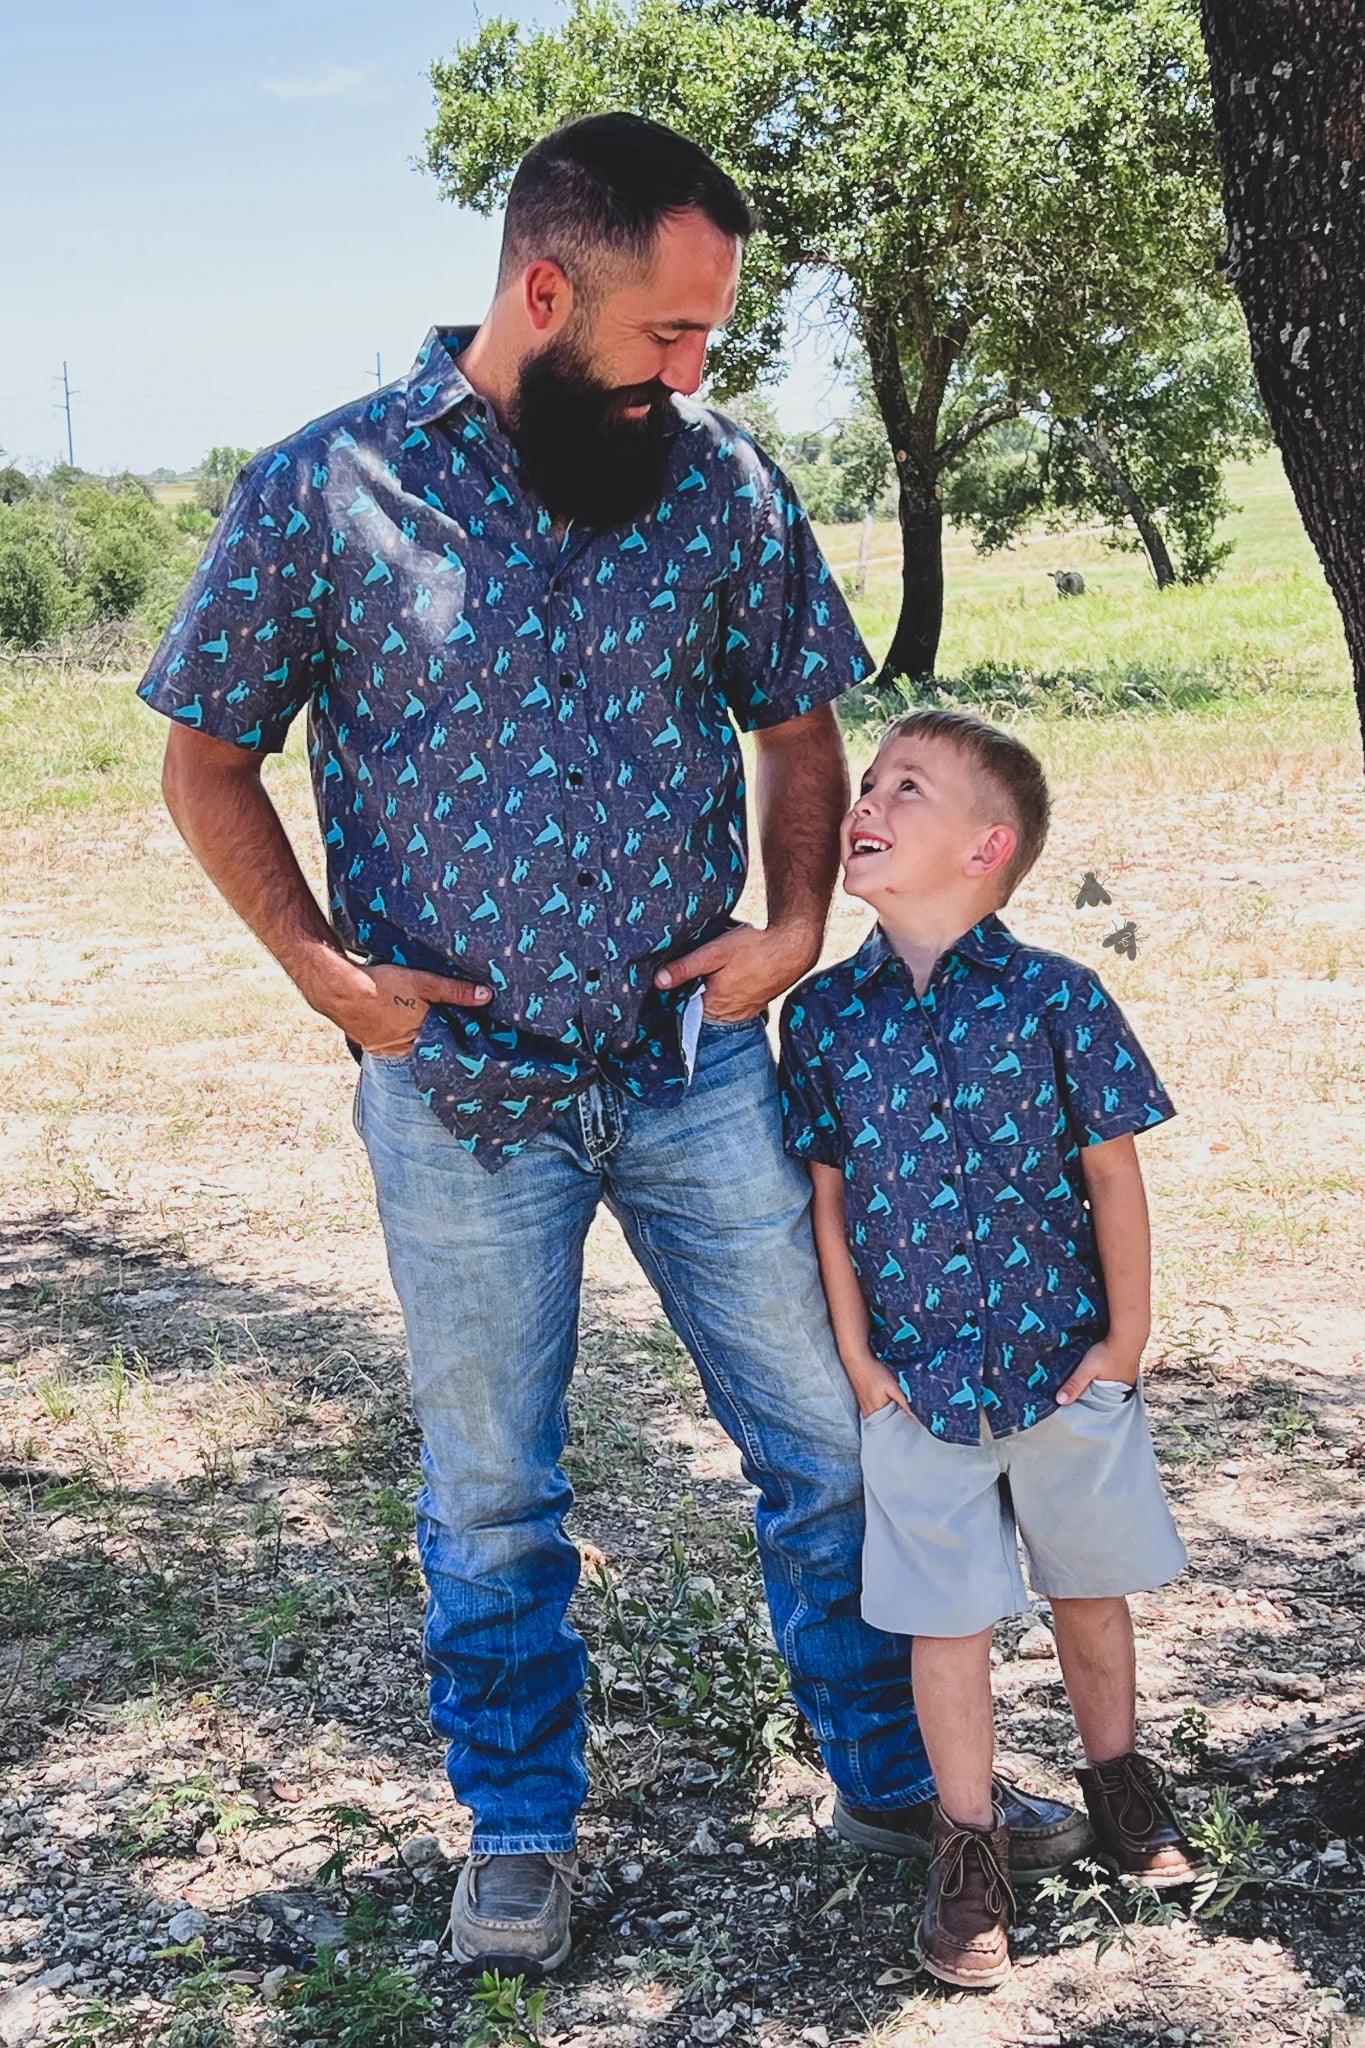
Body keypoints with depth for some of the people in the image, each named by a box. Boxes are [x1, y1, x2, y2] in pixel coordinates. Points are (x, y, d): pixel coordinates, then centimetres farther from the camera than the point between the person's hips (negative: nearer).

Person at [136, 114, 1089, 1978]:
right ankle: (522, 1828, 33)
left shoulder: (721, 483, -1)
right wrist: (319, 965, -10)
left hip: (698, 1068, 2)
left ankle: (900, 1778, 31)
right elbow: (210, 759, 2)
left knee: (833, 1439, 10)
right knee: (489, 1497, 12)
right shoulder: (318, 495, -8)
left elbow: (796, 723, 10)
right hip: (460, 1095, -2)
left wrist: (796, 923, -7)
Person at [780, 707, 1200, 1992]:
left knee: (1092, 1589, 18)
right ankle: (970, 1839, 26)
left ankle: (1116, 1773, 43)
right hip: (917, 1383, 1)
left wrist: (1126, 1342, -3)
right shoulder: (824, 1015, -6)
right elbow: (830, 1197, 0)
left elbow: (1112, 1176, -6)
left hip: (1069, 1362, 0)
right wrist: (859, 1359, -2)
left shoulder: (1055, 998, -13)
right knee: (946, 1616, 9)